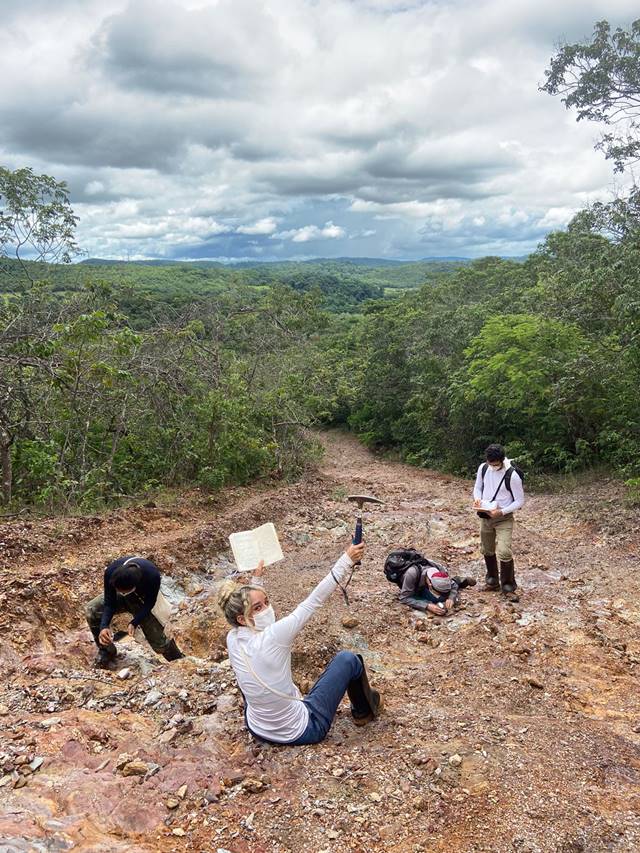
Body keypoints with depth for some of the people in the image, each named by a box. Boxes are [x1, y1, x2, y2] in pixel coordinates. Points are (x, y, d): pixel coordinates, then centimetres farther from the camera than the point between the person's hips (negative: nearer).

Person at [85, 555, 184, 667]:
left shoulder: (152, 575, -41)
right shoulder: (111, 571, -36)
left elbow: (149, 604, -24)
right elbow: (109, 602, -23)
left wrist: (134, 623, -36)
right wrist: (104, 626, -38)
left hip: (143, 601, -2)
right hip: (119, 599, 2)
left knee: (159, 644, -4)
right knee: (91, 611, -23)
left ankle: (179, 661, 30)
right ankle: (106, 650, 0)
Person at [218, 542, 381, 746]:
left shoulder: (233, 639, -13)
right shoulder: (272, 637, -32)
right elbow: (315, 600, -29)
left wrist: (256, 579, 20)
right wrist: (347, 560, -27)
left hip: (257, 730, 6)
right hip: (300, 733, -6)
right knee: (348, 659, 5)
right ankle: (364, 710, 36)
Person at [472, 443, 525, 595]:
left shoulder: (512, 475, -20)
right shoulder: (483, 468, -6)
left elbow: (520, 501, -13)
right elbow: (478, 487, 10)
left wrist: (501, 512, -23)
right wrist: (477, 499, -12)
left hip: (504, 518, -5)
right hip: (485, 516, 5)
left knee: (504, 552, -15)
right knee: (487, 550, 16)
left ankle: (508, 586, 5)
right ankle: (492, 580, 35)